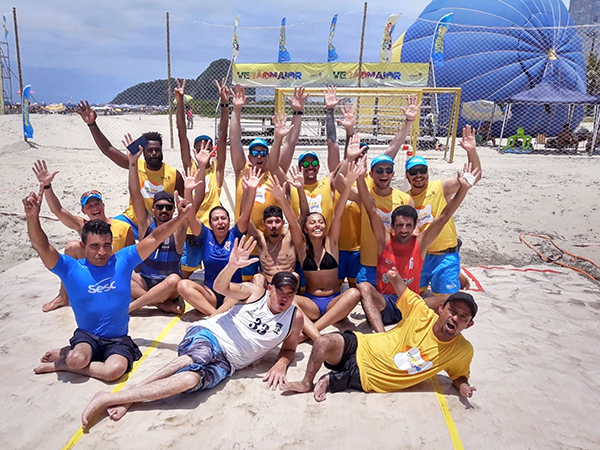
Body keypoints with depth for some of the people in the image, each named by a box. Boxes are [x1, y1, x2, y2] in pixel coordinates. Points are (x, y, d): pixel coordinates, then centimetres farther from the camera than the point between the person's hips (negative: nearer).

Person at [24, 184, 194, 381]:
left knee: (115, 370, -28)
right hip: (86, 335, -2)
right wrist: (32, 217, -36)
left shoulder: (123, 260, -3)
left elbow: (154, 239, -7)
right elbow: (41, 246, -18)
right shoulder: (71, 268, -6)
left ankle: (64, 363, 0)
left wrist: (180, 218, -17)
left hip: (118, 339, 2)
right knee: (77, 359, -35)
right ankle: (66, 353, 3)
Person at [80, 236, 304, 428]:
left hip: (225, 363, 2)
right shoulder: (255, 293, -1)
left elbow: (289, 349, 18)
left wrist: (280, 365, -5)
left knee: (191, 379, -33)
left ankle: (122, 398, -26)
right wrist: (232, 266, -35)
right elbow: (220, 287, -14)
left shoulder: (295, 317, 4)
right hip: (208, 335, -2)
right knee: (194, 360, -39)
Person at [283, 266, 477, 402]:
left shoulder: (463, 351, -8)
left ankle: (329, 381, 6)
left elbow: (459, 375, 10)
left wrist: (463, 386, -14)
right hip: (360, 348, 1)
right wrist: (395, 277, -19)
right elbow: (403, 291, 4)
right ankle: (307, 383, 0)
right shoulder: (423, 314, -10)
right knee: (325, 343, -27)